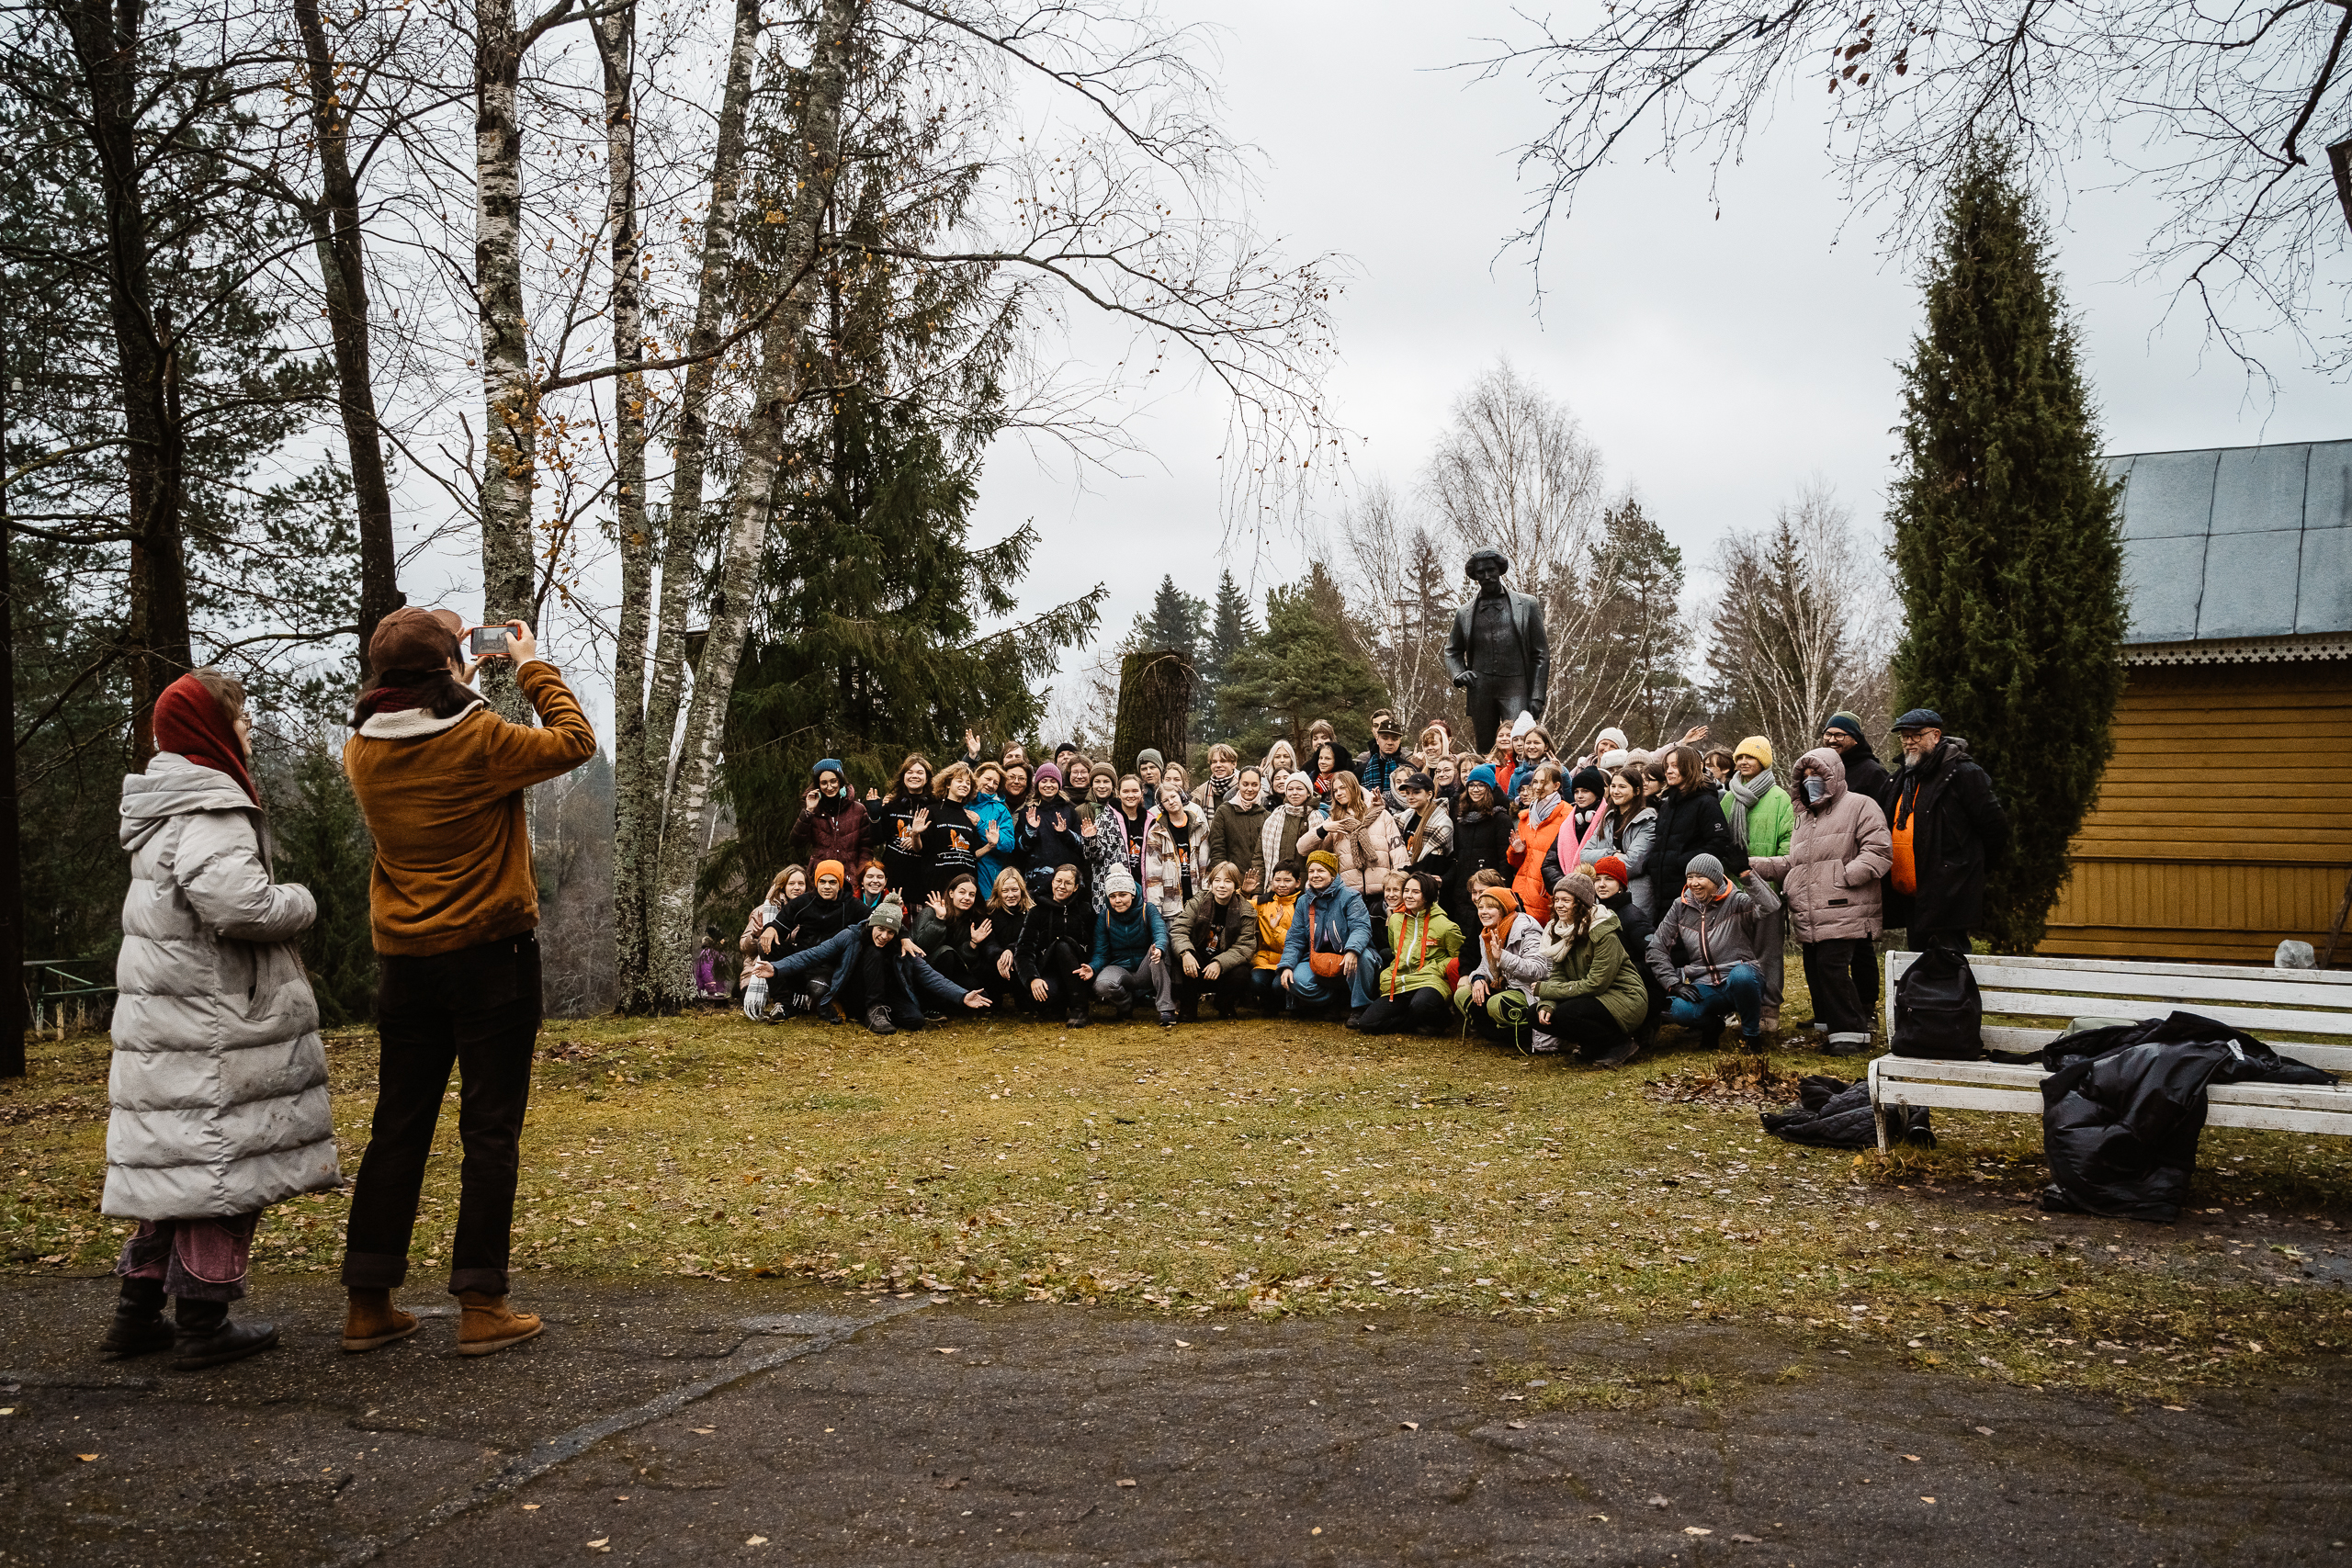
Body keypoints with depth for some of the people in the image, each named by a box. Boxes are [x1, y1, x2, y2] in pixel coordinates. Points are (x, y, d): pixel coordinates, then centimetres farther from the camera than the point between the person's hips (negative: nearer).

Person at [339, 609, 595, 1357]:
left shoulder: (362, 752, 2)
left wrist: (455, 691, 23)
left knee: (398, 1128, 12)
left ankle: (368, 1303, 16)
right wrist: (532, 666, 8)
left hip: (404, 960, 5)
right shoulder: (479, 741, -15)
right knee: (490, 1129, 1)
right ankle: (481, 1306, 3)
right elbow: (575, 741, -2)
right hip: (491, 956, -5)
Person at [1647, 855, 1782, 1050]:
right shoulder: (1681, 907, 9)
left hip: (1741, 983, -3)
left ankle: (1751, 1032, -10)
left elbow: (1770, 906, -25)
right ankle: (1712, 1025, 9)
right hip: (1705, 987, 3)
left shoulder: (1736, 902, -3)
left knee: (1741, 975, -39)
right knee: (1679, 1011, -29)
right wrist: (1674, 983, -3)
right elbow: (1657, 948, 9)